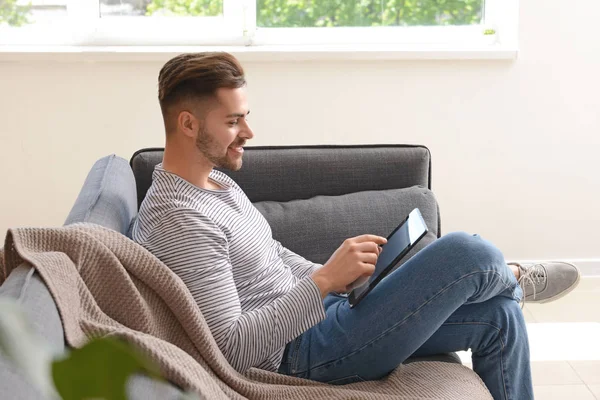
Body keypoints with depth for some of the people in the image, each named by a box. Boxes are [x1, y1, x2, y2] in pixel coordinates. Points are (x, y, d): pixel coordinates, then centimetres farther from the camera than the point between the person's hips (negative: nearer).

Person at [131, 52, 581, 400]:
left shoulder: (216, 181, 10)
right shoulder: (178, 220, -23)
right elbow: (233, 347, -27)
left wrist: (340, 277, 7)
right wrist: (324, 282, -29)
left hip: (321, 311, 10)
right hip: (304, 352, -10)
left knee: (499, 314, 6)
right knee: (467, 252, -18)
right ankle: (517, 279, 20)